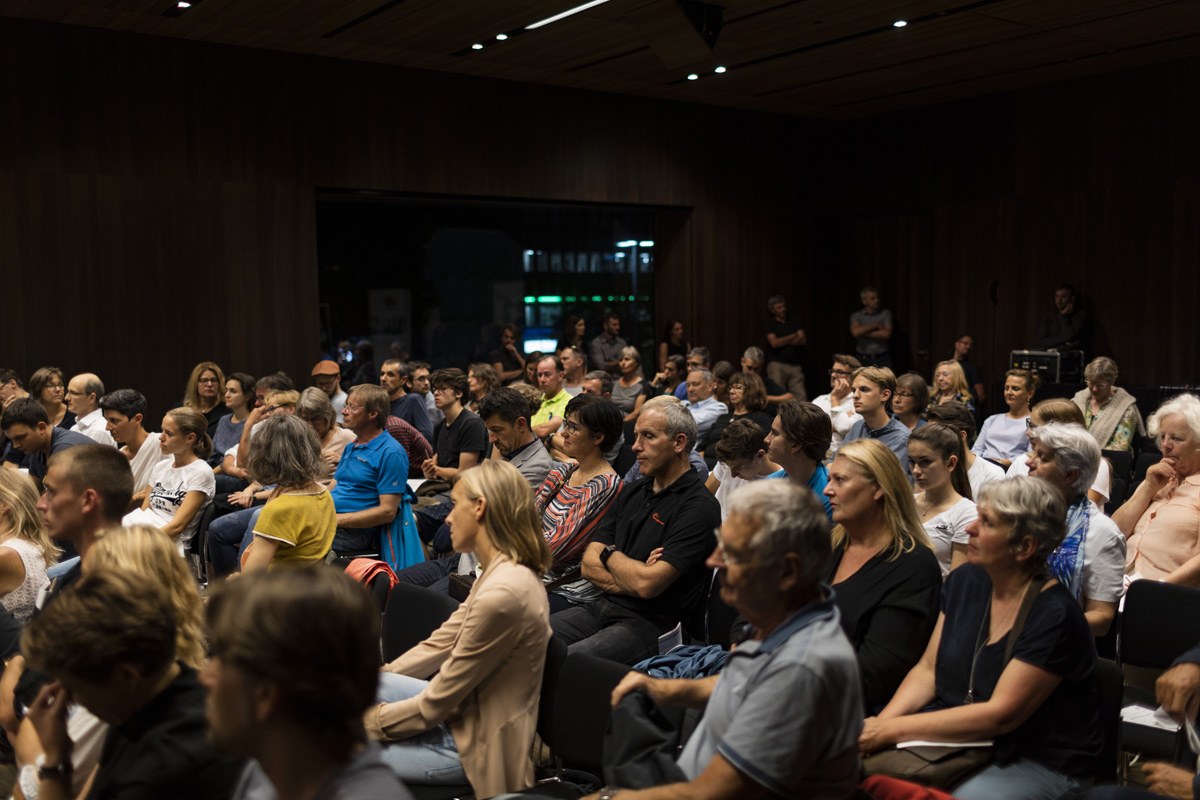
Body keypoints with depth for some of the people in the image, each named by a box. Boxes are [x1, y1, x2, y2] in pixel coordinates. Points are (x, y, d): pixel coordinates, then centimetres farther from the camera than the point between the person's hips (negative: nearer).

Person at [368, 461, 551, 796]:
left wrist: (371, 721, -9)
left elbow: (437, 702, -22)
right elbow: (443, 640, 10)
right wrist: (380, 676, 7)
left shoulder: (501, 593, -30)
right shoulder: (504, 570, 1)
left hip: (476, 743, -9)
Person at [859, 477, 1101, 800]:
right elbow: (928, 670, 4)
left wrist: (893, 729, -25)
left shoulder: (1054, 615, -20)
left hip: (1041, 764, -5)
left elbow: (1000, 714, -23)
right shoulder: (964, 580, 1)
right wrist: (881, 722, -14)